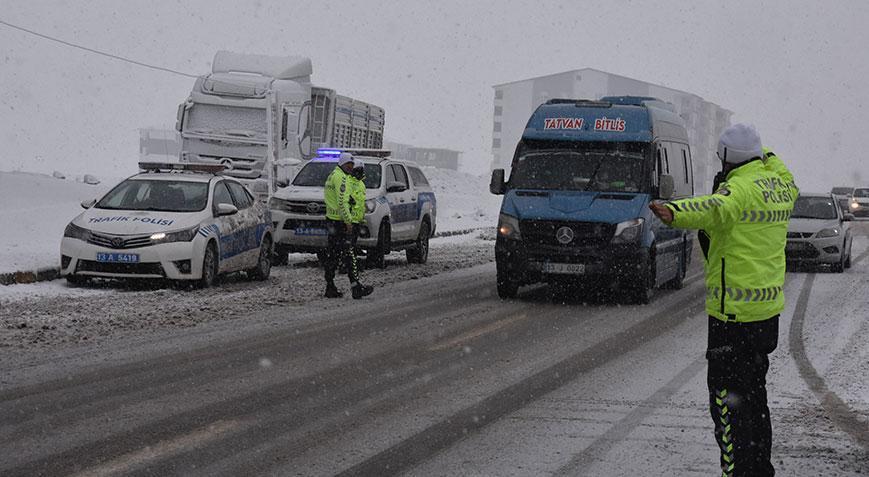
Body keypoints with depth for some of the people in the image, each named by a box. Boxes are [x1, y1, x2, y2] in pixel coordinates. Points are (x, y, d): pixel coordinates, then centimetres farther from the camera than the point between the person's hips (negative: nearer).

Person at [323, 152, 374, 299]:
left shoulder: (332, 176, 19)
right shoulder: (341, 177, -14)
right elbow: (342, 201, -21)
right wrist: (348, 221, -20)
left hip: (331, 219, 10)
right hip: (340, 221, -10)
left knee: (332, 255, 11)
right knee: (348, 254, -12)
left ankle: (330, 288, 13)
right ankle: (356, 287, -15)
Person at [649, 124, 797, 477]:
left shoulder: (740, 189, -18)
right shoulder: (780, 183, 8)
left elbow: (714, 209, -40)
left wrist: (674, 213, -58)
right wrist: (766, 155, 51)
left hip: (734, 313, -9)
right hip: (769, 308, 9)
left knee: (727, 395, -6)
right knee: (754, 391, 21)